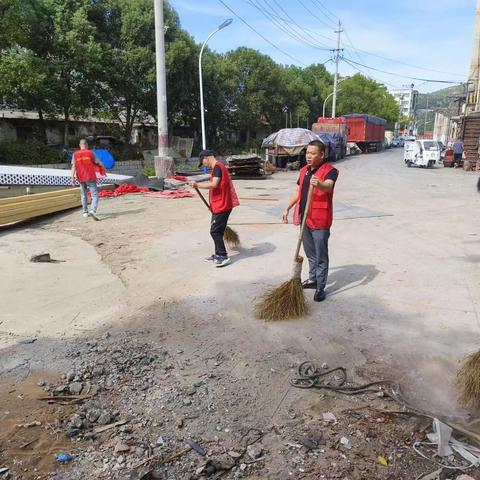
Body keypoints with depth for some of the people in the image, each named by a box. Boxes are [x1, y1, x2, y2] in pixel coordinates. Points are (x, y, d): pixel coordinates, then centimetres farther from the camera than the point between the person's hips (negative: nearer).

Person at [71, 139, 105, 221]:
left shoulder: (75, 154, 4)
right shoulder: (90, 153, -2)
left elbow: (73, 166, -4)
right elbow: (99, 163, 2)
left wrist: (72, 178, -5)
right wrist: (103, 168, 22)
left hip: (81, 178, 3)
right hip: (91, 177, -3)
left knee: (84, 195, 21)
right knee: (95, 196, -4)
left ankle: (85, 212, 27)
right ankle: (93, 211, -26)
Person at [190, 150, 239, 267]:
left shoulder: (217, 167, -14)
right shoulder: (218, 167, 18)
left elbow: (213, 184, -27)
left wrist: (197, 185, -20)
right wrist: (213, 205, 23)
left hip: (221, 206, -10)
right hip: (220, 205, 10)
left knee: (215, 231, -8)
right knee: (217, 231, 15)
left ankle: (223, 256, -2)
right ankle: (218, 254, 24)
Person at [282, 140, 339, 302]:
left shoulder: (330, 170, -12)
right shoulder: (304, 170, 11)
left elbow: (328, 186, -33)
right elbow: (298, 192, 20)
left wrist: (319, 184, -55)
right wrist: (287, 208, 15)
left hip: (320, 220, -7)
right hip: (304, 218, 7)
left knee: (321, 256, 0)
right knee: (310, 252, 20)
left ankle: (321, 288, 9)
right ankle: (313, 279, 35)